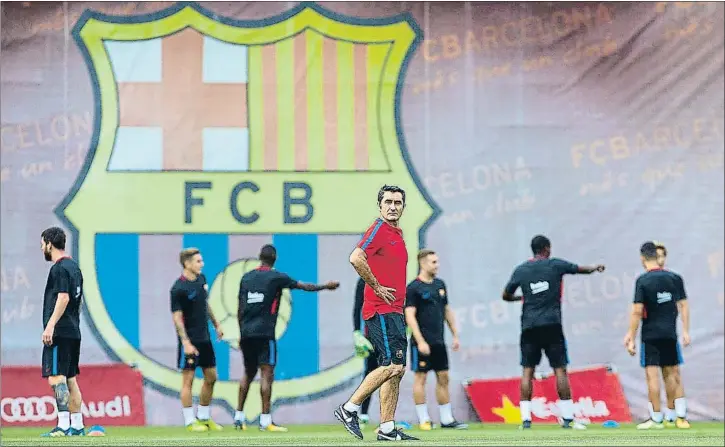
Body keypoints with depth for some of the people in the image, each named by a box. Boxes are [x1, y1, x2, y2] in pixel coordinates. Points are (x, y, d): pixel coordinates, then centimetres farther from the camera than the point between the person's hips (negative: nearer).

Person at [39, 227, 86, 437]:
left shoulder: (59, 268, -11)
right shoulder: (74, 267, 18)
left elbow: (63, 298, -21)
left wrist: (50, 326, -25)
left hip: (59, 332, -10)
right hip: (73, 332, 10)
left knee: (56, 378, -12)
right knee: (70, 379, 13)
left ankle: (63, 426, -19)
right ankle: (76, 426, 14)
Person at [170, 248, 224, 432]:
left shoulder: (201, 278, 7)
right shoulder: (179, 289, -17)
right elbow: (177, 318, -18)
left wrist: (216, 325, 23)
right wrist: (186, 343, -23)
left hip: (204, 337, 8)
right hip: (190, 340, -8)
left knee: (211, 377, 11)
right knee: (188, 379, -3)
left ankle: (204, 417, 21)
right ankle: (190, 421, 2)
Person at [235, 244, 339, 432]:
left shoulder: (246, 278, 11)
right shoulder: (276, 277, -3)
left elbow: (240, 308, 14)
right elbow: (305, 286, 7)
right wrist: (325, 286, 23)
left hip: (246, 332, 5)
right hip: (264, 332, -5)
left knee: (248, 373, 17)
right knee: (267, 374, -5)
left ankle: (239, 417, 17)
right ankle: (265, 421, -11)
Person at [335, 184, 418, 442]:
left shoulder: (397, 234, 19)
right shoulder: (379, 229, -10)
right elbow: (356, 258, -25)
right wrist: (377, 288, -18)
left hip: (394, 311, 10)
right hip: (381, 311, -10)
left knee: (396, 368, 7)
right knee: (393, 365, -15)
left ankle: (387, 429, 8)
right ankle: (349, 409, -9)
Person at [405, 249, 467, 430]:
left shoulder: (440, 285, 12)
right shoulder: (414, 287, -9)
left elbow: (447, 311, 19)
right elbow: (410, 316, -14)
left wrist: (455, 336, 15)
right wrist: (420, 341, -19)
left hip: (439, 341, 7)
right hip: (423, 342, -7)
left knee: (443, 378, 7)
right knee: (420, 377, -2)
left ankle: (447, 419, 11)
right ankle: (423, 419, 2)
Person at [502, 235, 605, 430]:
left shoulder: (520, 270, 6)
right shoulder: (555, 265, 2)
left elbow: (506, 296, 13)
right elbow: (581, 269, 19)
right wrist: (595, 268, 41)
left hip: (529, 327, 2)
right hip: (552, 325, -2)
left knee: (527, 371, 4)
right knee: (560, 369, 1)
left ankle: (525, 418, -3)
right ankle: (568, 418, 0)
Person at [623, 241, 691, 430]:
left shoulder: (642, 280, -9)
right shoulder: (674, 278, 3)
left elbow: (637, 311, -12)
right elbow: (683, 305, 3)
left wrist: (631, 337, -8)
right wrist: (686, 331, 8)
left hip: (650, 335, -4)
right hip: (670, 334, 4)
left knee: (652, 375, 0)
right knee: (673, 375, 12)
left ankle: (656, 419, 0)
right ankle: (681, 417, 11)